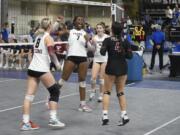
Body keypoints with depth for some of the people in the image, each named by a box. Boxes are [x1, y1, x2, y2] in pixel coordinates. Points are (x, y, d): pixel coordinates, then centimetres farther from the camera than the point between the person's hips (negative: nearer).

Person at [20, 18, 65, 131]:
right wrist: (57, 63, -3)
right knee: (55, 91, 5)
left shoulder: (38, 36, 15)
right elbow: (51, 53, -17)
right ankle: (53, 119, 1)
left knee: (29, 95, 1)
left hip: (32, 68, 7)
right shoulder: (48, 37, -6)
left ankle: (26, 122, -2)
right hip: (42, 69, -7)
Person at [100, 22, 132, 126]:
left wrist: (102, 48, 7)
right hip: (122, 68, 3)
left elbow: (102, 53, -14)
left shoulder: (108, 40, -6)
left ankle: (105, 116, -3)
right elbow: (130, 55, -2)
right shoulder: (125, 41, 1)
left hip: (111, 67, -3)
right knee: (121, 92, 13)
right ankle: (124, 115, 7)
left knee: (107, 92, 7)